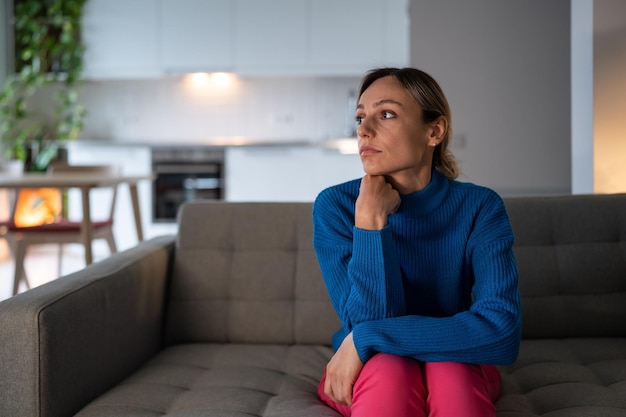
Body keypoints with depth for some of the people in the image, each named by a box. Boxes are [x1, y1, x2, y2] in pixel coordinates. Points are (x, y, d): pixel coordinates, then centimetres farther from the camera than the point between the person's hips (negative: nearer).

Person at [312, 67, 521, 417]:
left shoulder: (479, 206, -14)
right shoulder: (334, 206, -13)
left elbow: (503, 334, -27)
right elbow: (366, 322, -22)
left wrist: (366, 338, -28)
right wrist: (370, 220, -30)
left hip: (461, 375, 0)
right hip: (365, 375, 0)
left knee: (450, 368, -34)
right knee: (387, 370, -34)